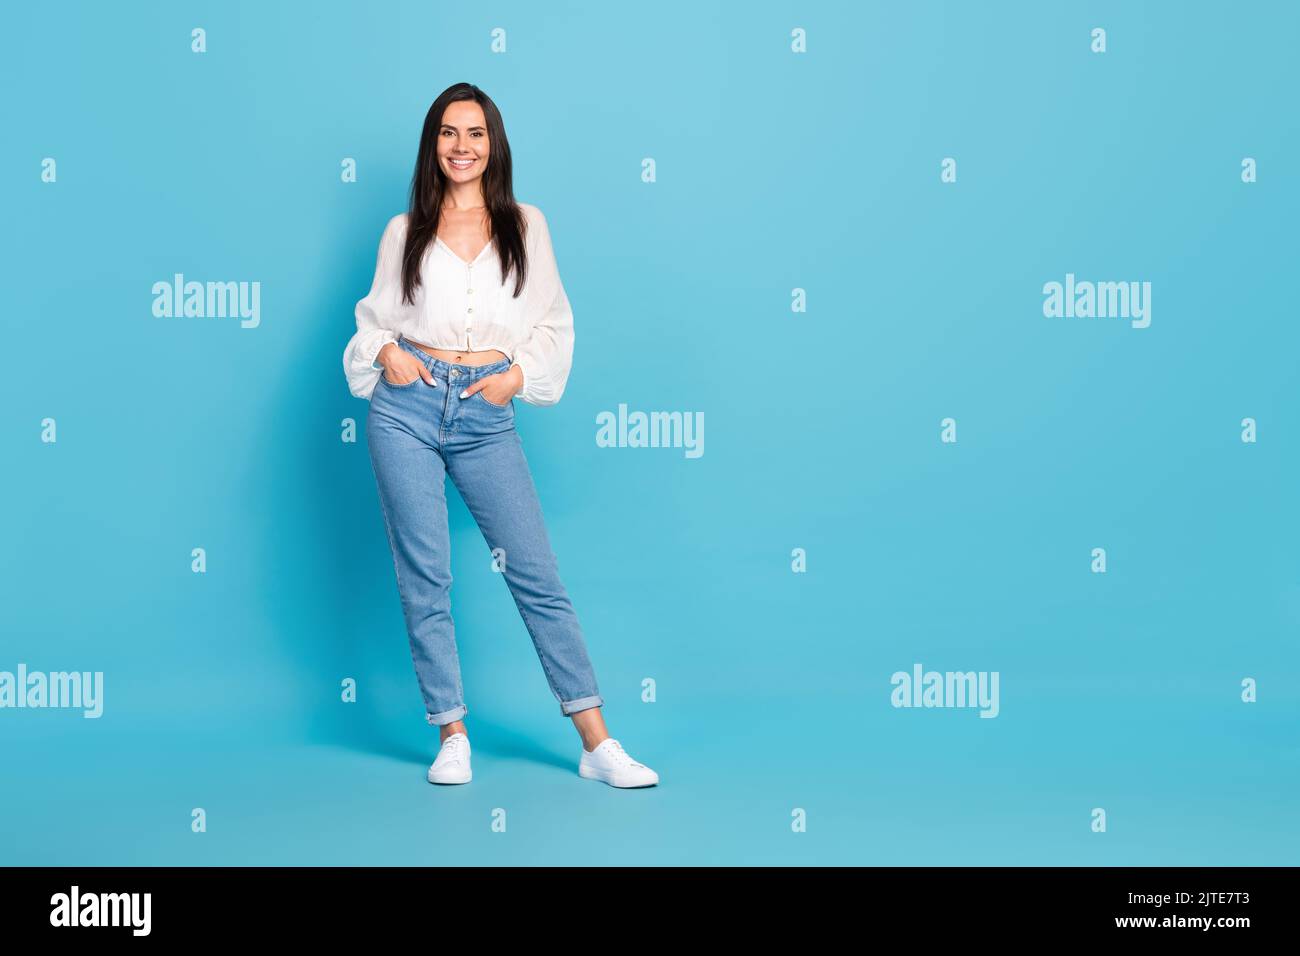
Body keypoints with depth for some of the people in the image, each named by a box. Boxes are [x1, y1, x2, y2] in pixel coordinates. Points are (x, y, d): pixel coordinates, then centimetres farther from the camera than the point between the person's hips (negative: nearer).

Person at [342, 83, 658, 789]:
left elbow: (554, 323, 10)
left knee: (535, 571, -2)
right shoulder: (405, 231, 10)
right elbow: (372, 316, 14)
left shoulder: (526, 225, 11)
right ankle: (452, 737, 11)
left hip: (486, 415, 0)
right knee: (424, 575, 0)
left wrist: (519, 374, -5)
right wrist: (385, 353, -6)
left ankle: (597, 743, 1)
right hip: (407, 407, 0)